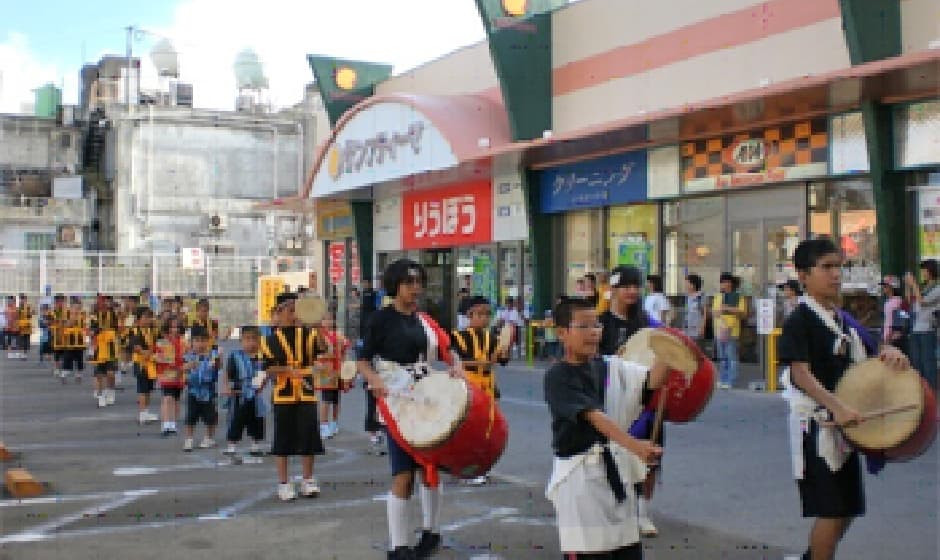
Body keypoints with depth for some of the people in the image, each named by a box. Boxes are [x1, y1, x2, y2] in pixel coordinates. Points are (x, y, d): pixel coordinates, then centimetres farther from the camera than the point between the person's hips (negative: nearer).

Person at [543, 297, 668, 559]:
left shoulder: (605, 368, 7)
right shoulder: (558, 377, -13)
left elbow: (651, 381, -1)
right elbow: (594, 416, -25)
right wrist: (634, 445, -36)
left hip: (614, 467, 6)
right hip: (579, 475, -6)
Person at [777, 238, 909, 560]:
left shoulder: (845, 320, 11)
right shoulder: (800, 321, -14)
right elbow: (800, 373, -24)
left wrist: (889, 353, -5)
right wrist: (836, 406, -36)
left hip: (845, 425, 8)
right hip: (816, 425, -8)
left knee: (847, 509, 16)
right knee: (831, 511, -4)